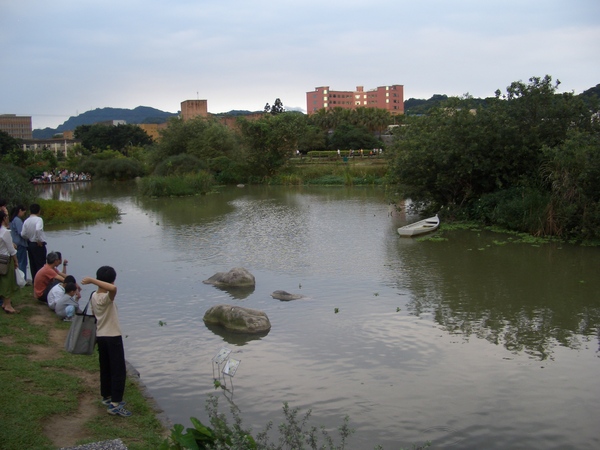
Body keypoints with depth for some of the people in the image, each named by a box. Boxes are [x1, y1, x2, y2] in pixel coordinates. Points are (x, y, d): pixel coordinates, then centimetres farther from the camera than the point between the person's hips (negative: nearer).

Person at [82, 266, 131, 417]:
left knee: (105, 369, 19)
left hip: (100, 336, 8)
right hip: (113, 337, -8)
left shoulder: (93, 296, 2)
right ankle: (115, 404, -4)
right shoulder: (106, 298, -23)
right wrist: (92, 280, -38)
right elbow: (113, 289, -45)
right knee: (119, 371, -3)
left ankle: (107, 397, 32)